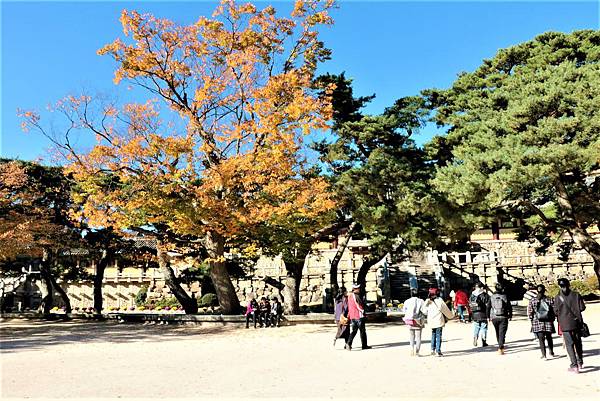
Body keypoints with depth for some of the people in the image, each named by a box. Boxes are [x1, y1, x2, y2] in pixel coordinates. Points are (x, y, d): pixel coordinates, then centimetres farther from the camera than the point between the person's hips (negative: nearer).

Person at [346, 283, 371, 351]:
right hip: (359, 316, -8)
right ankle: (364, 345, 11)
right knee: (362, 331, 4)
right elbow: (359, 306, -18)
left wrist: (349, 316, 23)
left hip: (352, 317, 8)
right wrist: (363, 311, -2)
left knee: (354, 330, 10)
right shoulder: (356, 296, -16)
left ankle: (348, 343, -4)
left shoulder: (349, 296, 11)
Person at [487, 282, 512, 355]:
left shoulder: (492, 297, -2)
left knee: (497, 333, 19)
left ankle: (501, 346, 32)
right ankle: (500, 348, -13)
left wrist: (489, 316, 11)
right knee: (502, 333, -2)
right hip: (503, 317, -2)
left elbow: (488, 307, 0)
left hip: (494, 317, 2)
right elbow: (509, 307, -1)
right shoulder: (505, 296, -5)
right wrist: (510, 315, 14)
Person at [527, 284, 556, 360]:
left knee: (541, 339, 1)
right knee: (549, 338, 18)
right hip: (548, 322, 2)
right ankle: (551, 353, 33)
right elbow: (554, 311, 0)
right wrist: (552, 319, 12)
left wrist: (532, 320, 9)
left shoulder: (532, 300, -4)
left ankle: (544, 355, -5)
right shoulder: (550, 300, -3)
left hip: (537, 323, -1)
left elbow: (529, 312, -3)